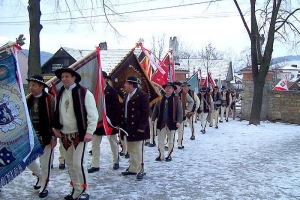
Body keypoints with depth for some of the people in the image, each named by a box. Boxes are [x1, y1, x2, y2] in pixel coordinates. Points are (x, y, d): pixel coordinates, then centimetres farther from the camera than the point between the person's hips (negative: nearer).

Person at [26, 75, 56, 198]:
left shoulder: (50, 99, -10)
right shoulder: (28, 99, 6)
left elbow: (54, 119, -9)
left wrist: (53, 137, -12)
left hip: (45, 136, -5)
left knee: (45, 164, 4)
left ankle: (43, 187, 22)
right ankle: (40, 176, 36)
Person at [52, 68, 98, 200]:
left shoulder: (84, 93, -10)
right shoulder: (60, 94, 10)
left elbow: (93, 114, -12)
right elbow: (57, 113, 20)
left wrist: (89, 132, -17)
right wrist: (56, 128, 9)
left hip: (79, 134, -7)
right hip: (65, 135, 7)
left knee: (78, 163, -10)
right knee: (70, 164, 12)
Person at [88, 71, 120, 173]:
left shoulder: (112, 91, -7)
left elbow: (115, 107, -9)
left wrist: (113, 120, -15)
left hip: (109, 122, -3)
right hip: (97, 122, 3)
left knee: (113, 143, 13)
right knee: (95, 144, 4)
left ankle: (116, 162, 29)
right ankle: (95, 165, 12)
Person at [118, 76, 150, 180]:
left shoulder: (142, 95, -13)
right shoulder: (127, 96, 14)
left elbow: (145, 112, -16)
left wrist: (142, 127, -20)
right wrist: (122, 124, 10)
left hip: (137, 128, -9)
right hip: (128, 127, 9)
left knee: (138, 150, -3)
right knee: (131, 150, 16)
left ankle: (140, 170, 6)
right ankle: (132, 169, 28)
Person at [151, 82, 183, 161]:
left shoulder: (176, 99, -3)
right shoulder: (160, 99, 6)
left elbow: (180, 111, -6)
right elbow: (155, 110, 10)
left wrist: (179, 121, -14)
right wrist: (153, 119, 3)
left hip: (171, 123, -3)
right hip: (161, 123, 3)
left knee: (171, 140, 9)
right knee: (160, 140, 8)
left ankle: (169, 155, 21)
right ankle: (161, 155, 19)